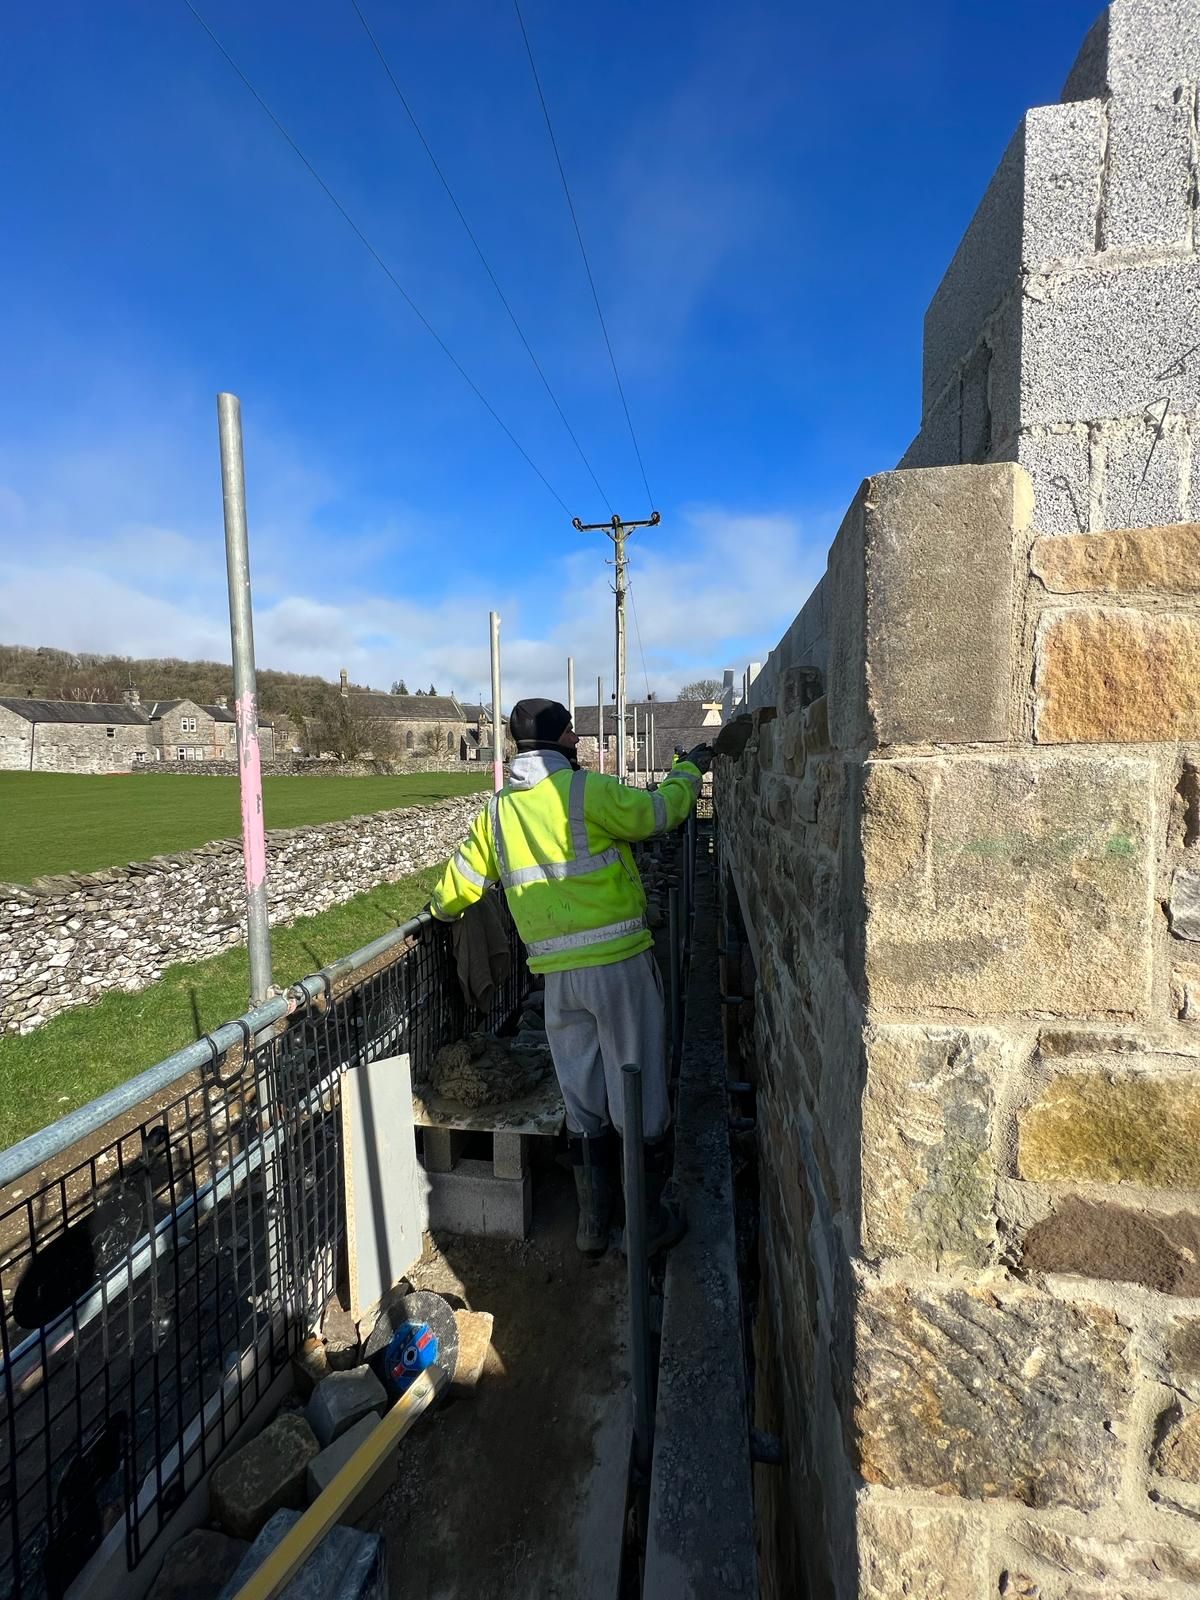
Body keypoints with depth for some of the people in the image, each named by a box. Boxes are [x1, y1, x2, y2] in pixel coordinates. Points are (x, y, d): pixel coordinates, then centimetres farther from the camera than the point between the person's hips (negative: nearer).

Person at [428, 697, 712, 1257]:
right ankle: (650, 1218, 25)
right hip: (619, 962, -5)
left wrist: (443, 909, 37)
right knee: (639, 1089, 10)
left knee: (581, 1098, 19)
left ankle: (592, 1221, 31)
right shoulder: (587, 791, -10)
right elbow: (660, 811, -2)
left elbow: (457, 886, 14)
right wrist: (688, 769, 17)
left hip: (557, 974, 5)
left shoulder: (497, 811, 6)